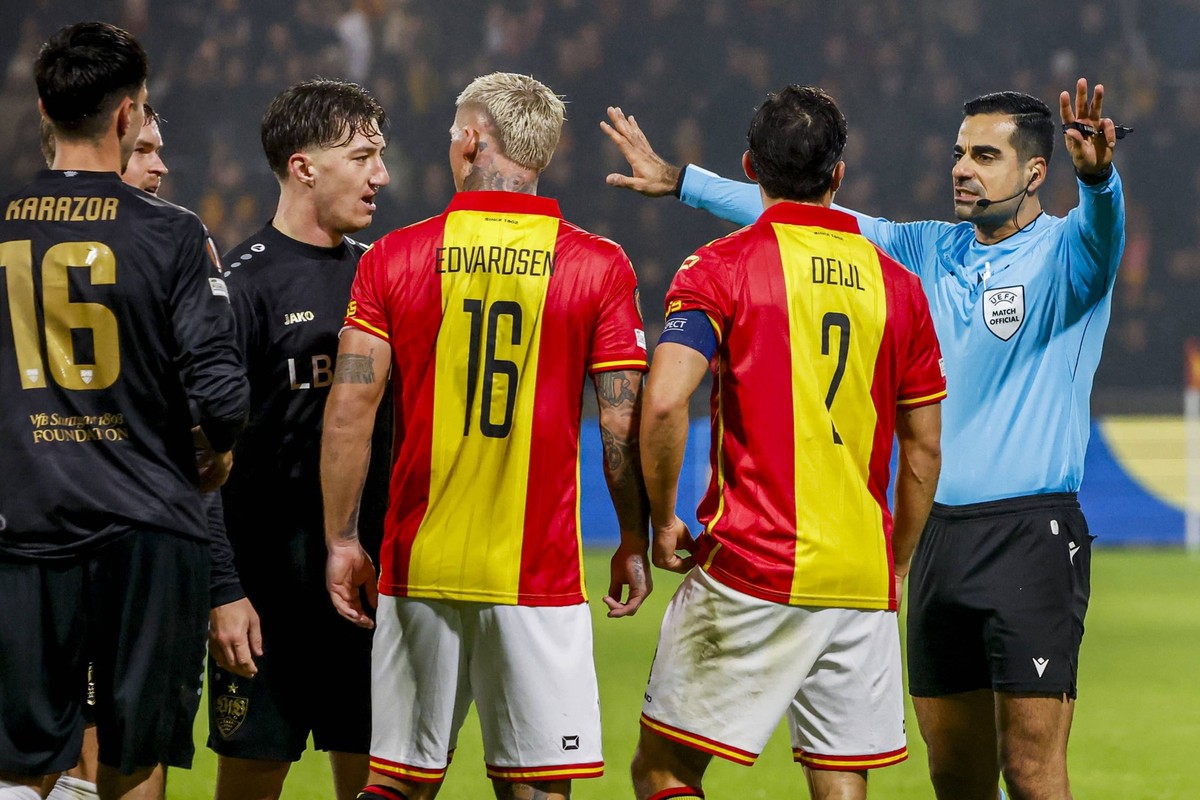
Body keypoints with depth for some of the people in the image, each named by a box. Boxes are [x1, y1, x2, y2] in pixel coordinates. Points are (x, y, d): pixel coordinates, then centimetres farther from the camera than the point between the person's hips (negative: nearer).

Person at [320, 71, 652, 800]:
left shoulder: (394, 258, 1)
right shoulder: (599, 267, -2)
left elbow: (349, 410, -2)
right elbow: (625, 424, -4)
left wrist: (341, 540, 5)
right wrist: (635, 541, 8)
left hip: (418, 567, 1)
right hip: (539, 571, -1)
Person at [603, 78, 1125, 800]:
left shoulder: (1064, 254, -3)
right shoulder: (933, 251, 14)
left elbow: (1102, 226, -26)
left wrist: (1097, 175, -49)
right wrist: (680, 181, 19)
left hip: (1032, 535, -6)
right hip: (942, 536, 6)